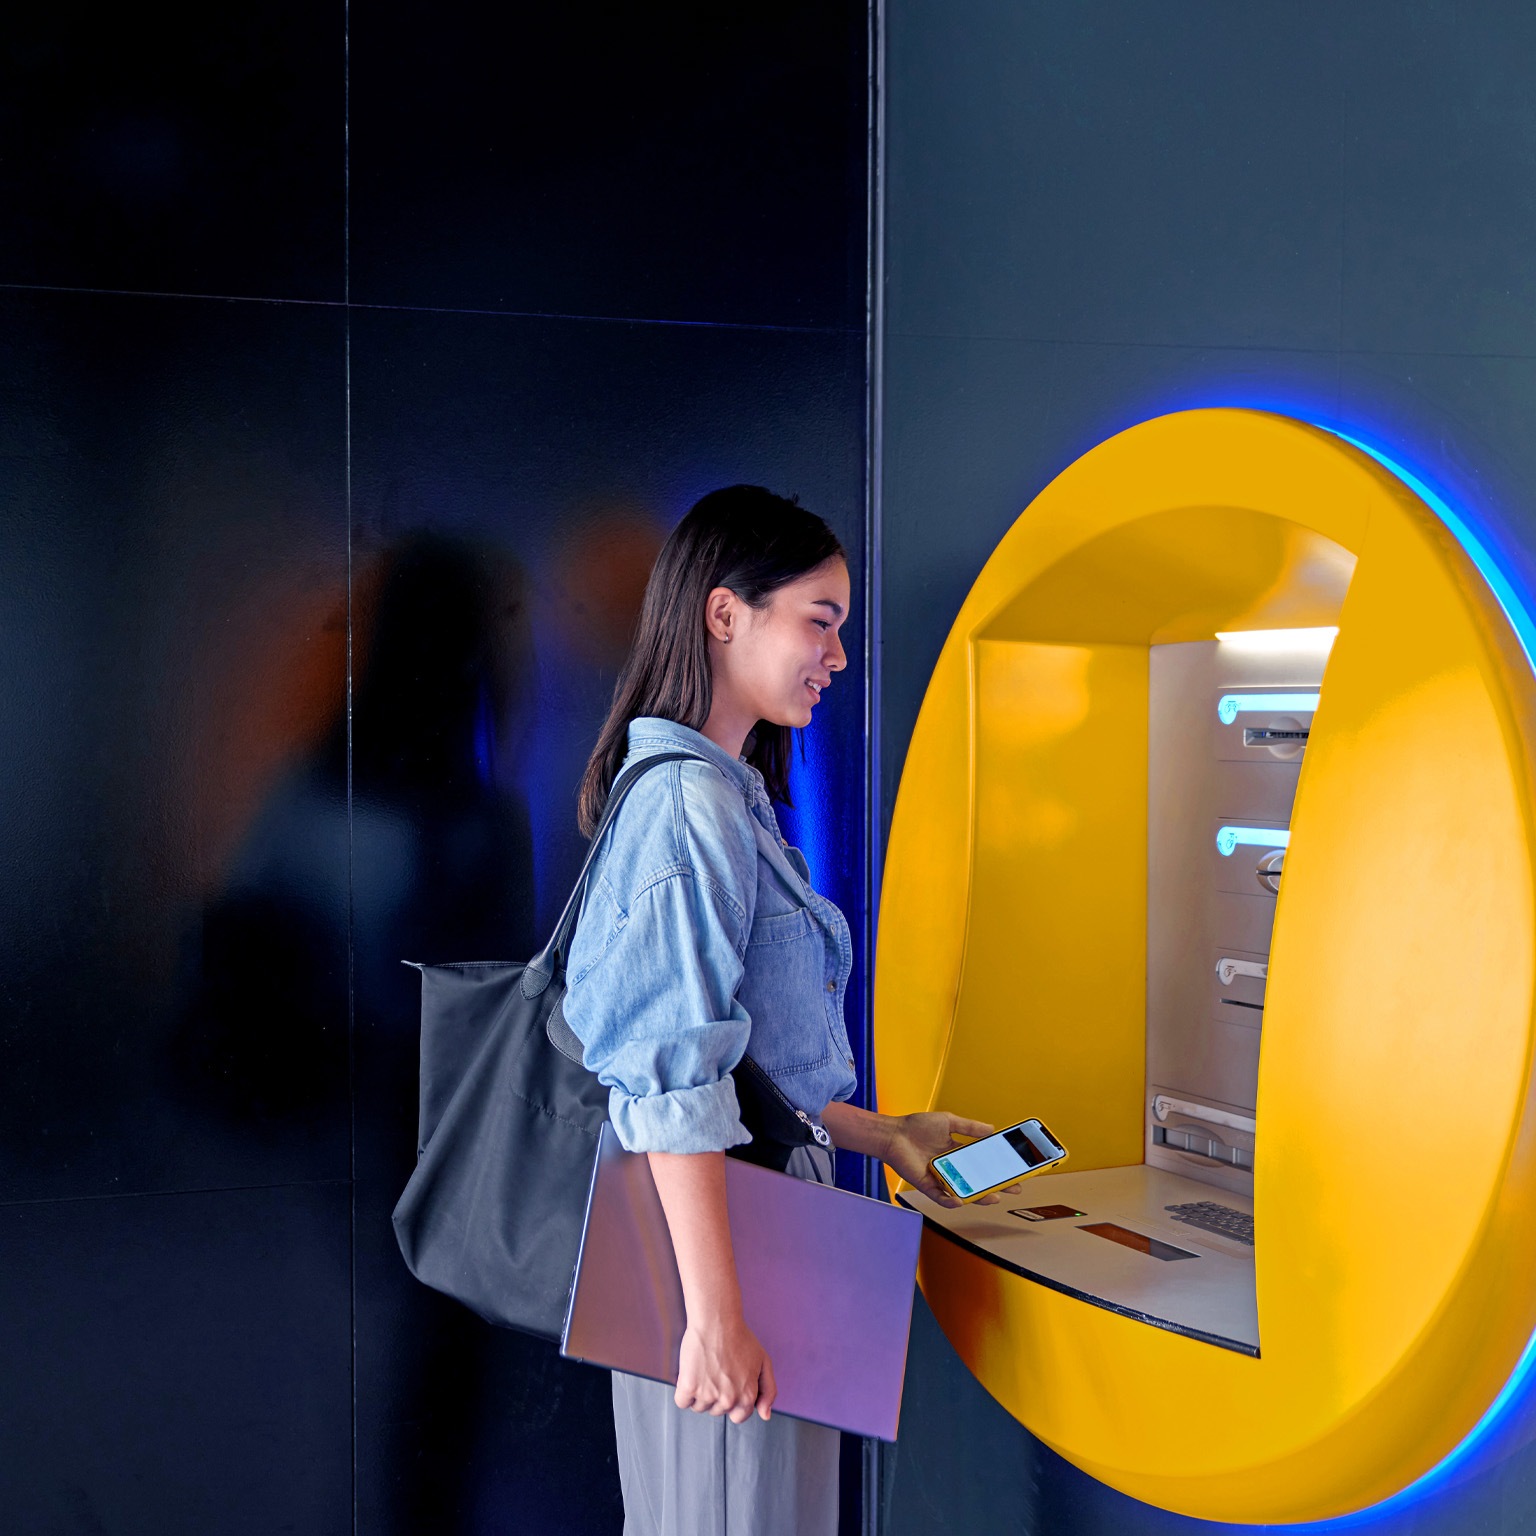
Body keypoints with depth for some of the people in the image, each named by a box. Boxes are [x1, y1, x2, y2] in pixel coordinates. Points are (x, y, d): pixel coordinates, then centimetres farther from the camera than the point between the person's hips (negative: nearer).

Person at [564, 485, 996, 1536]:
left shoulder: (732, 796, 12)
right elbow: (673, 1083, -24)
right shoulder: (690, 805, -18)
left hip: (761, 1194, 10)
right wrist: (716, 1317, -24)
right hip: (720, 1231, -10)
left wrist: (881, 1135, 19)